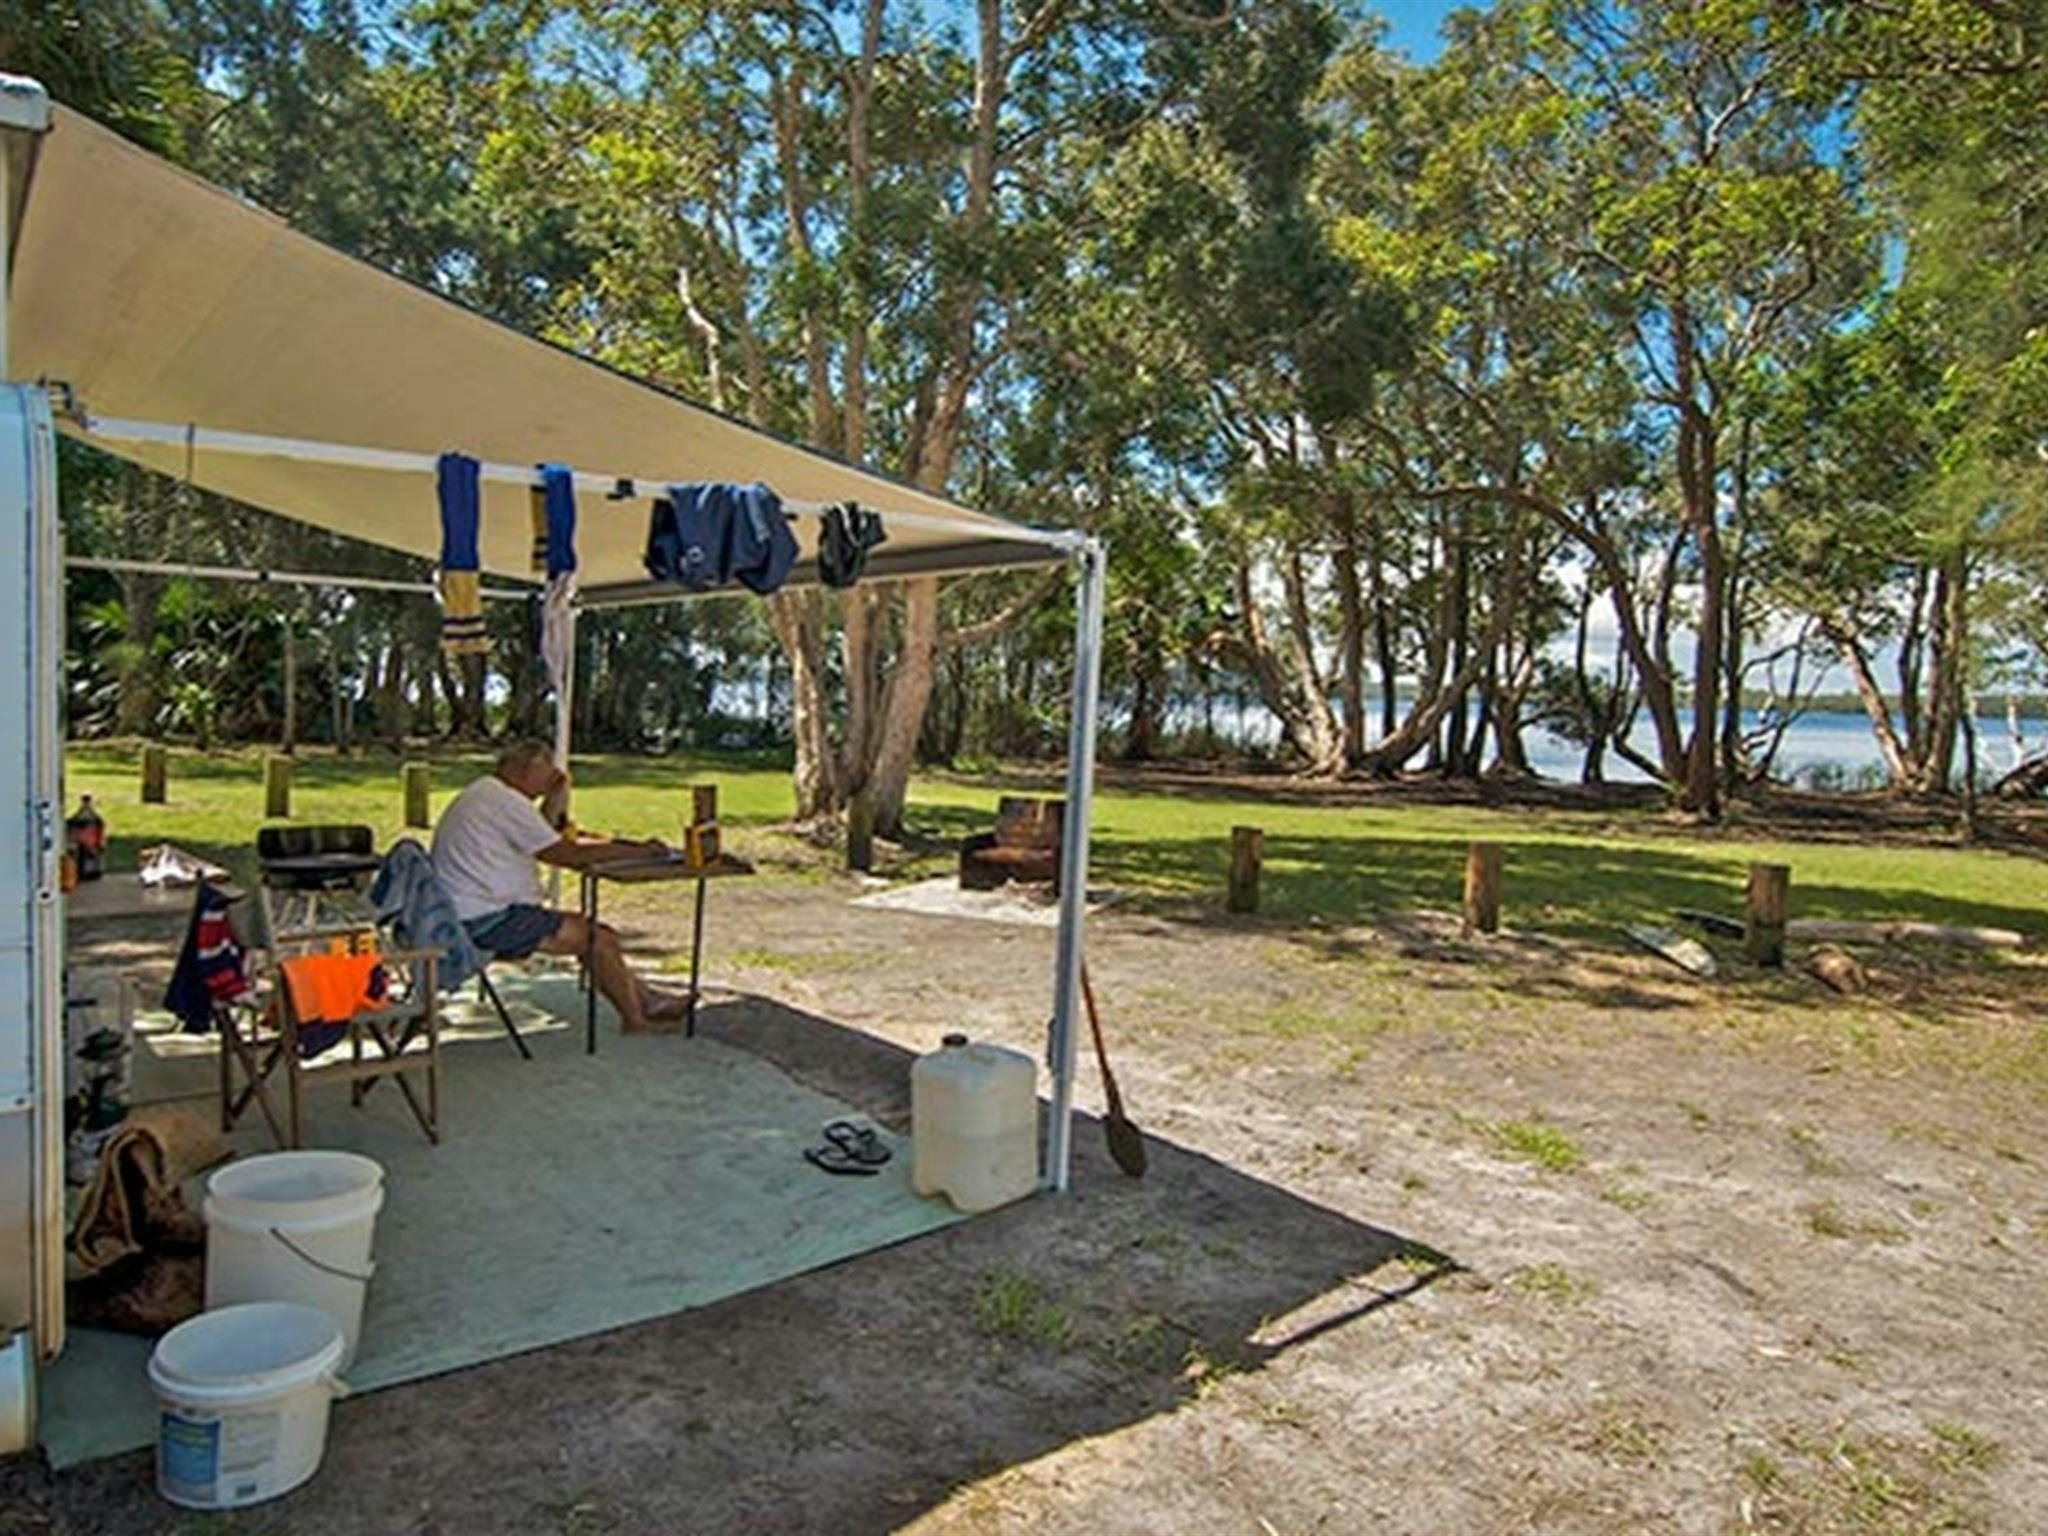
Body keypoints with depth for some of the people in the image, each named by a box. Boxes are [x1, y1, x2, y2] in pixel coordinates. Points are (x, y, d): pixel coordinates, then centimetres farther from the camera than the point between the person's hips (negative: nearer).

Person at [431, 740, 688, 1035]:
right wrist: (639, 850, -11)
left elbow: (546, 847, 20)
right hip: (487, 921, -11)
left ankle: (647, 1000, 16)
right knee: (600, 940, -9)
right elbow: (570, 855, -18)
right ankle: (635, 1019, 5)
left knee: (590, 931, 12)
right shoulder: (506, 801, -16)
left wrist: (553, 802, 8)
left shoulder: (481, 795, 17)